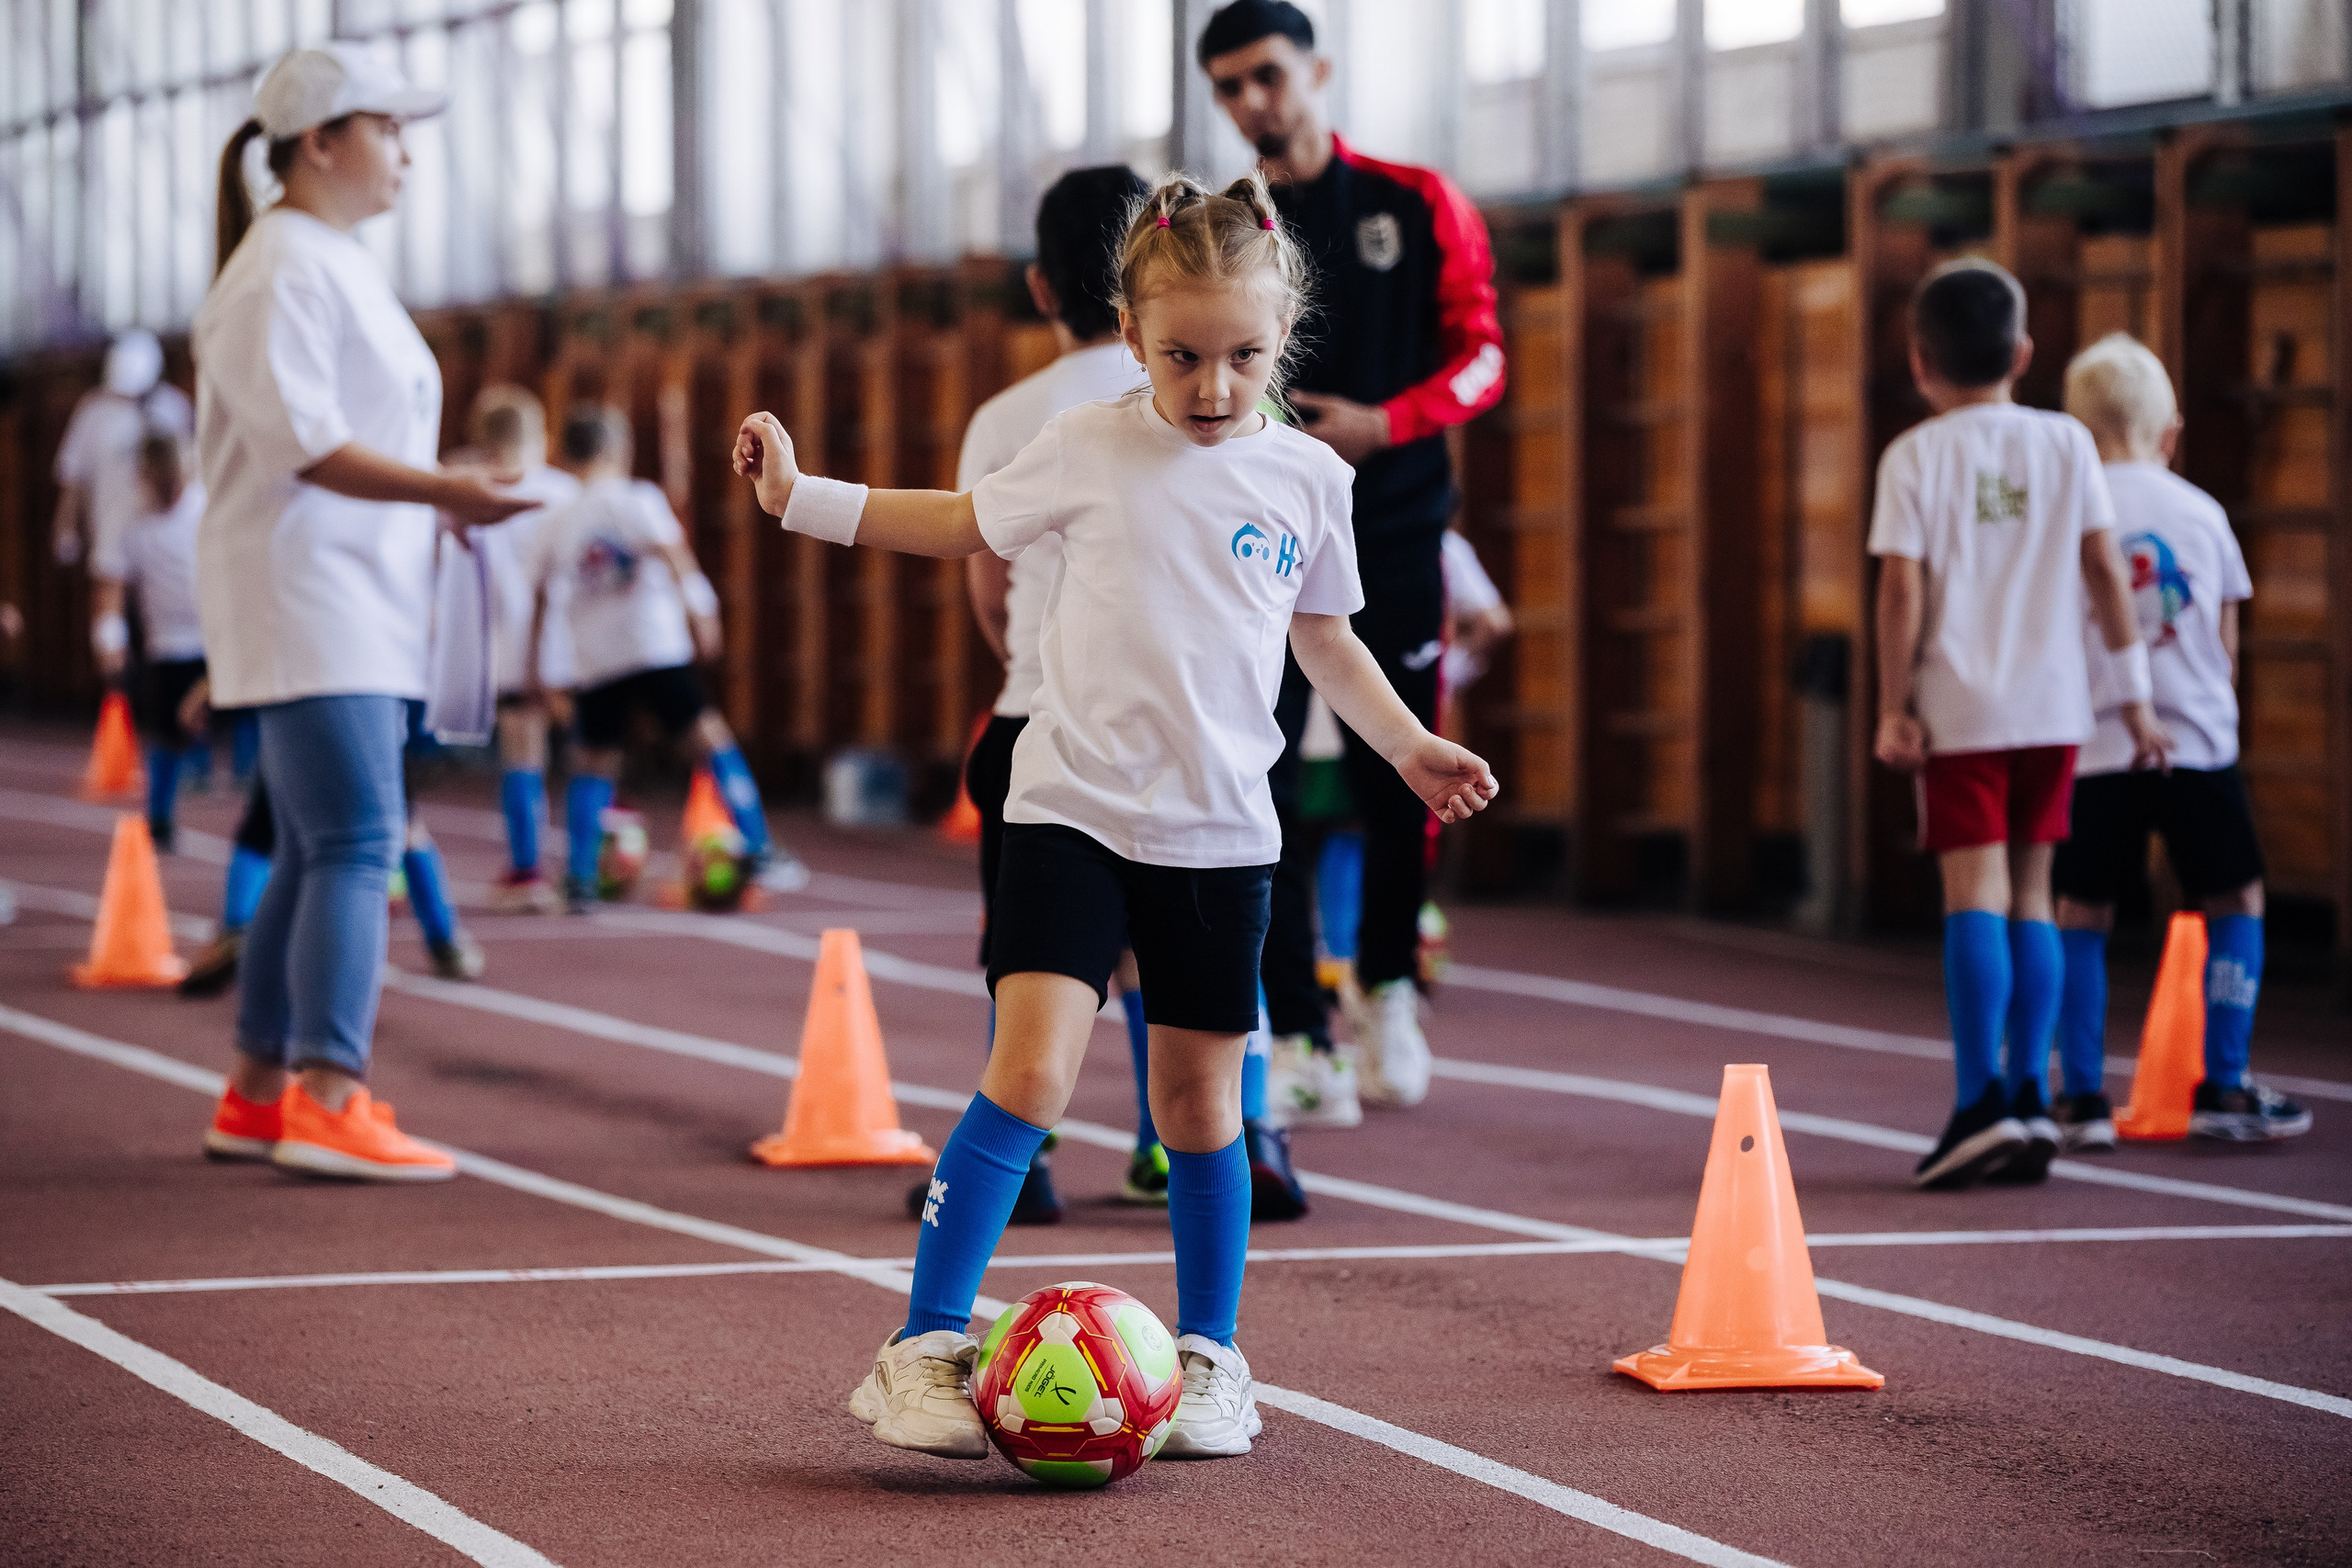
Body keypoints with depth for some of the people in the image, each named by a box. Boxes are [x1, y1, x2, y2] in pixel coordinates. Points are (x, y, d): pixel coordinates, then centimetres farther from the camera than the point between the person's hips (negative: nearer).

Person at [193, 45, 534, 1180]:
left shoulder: (341, 266, 19)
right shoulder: (282, 271, -12)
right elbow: (302, 444, -21)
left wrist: (446, 507, 18)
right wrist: (446, 491, -27)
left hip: (360, 605, 10)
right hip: (302, 595, -10)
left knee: (318, 858, 12)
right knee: (355, 845, -17)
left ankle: (258, 1096, 17)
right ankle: (328, 1103, -23)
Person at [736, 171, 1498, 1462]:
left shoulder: (1307, 480, 3)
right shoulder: (1088, 450, -2)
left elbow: (1325, 634, 20)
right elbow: (966, 523, 14)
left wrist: (1409, 744, 17)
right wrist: (798, 496, 9)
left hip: (1219, 833, 2)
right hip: (1072, 810, -2)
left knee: (1200, 1098, 8)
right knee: (1029, 1074, -15)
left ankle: (1209, 1357, 23)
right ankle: (925, 1348, -12)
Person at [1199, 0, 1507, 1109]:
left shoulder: (1418, 205, 4)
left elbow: (1481, 356, 0)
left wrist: (1385, 423, -15)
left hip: (1393, 534, -1)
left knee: (1396, 787, 2)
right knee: (1256, 788, -9)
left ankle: (1386, 991, 25)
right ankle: (1296, 1034, -4)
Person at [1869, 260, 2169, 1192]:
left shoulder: (1916, 457, -2)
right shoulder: (2066, 443, 5)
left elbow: (1902, 589, -8)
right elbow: (2105, 569, 3)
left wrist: (1893, 709, -3)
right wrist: (2134, 693, 8)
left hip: (1960, 709, -3)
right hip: (2051, 706, 3)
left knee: (1975, 896, -7)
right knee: (2030, 894, 11)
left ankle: (1982, 1101, -17)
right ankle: (2030, 1096, 11)